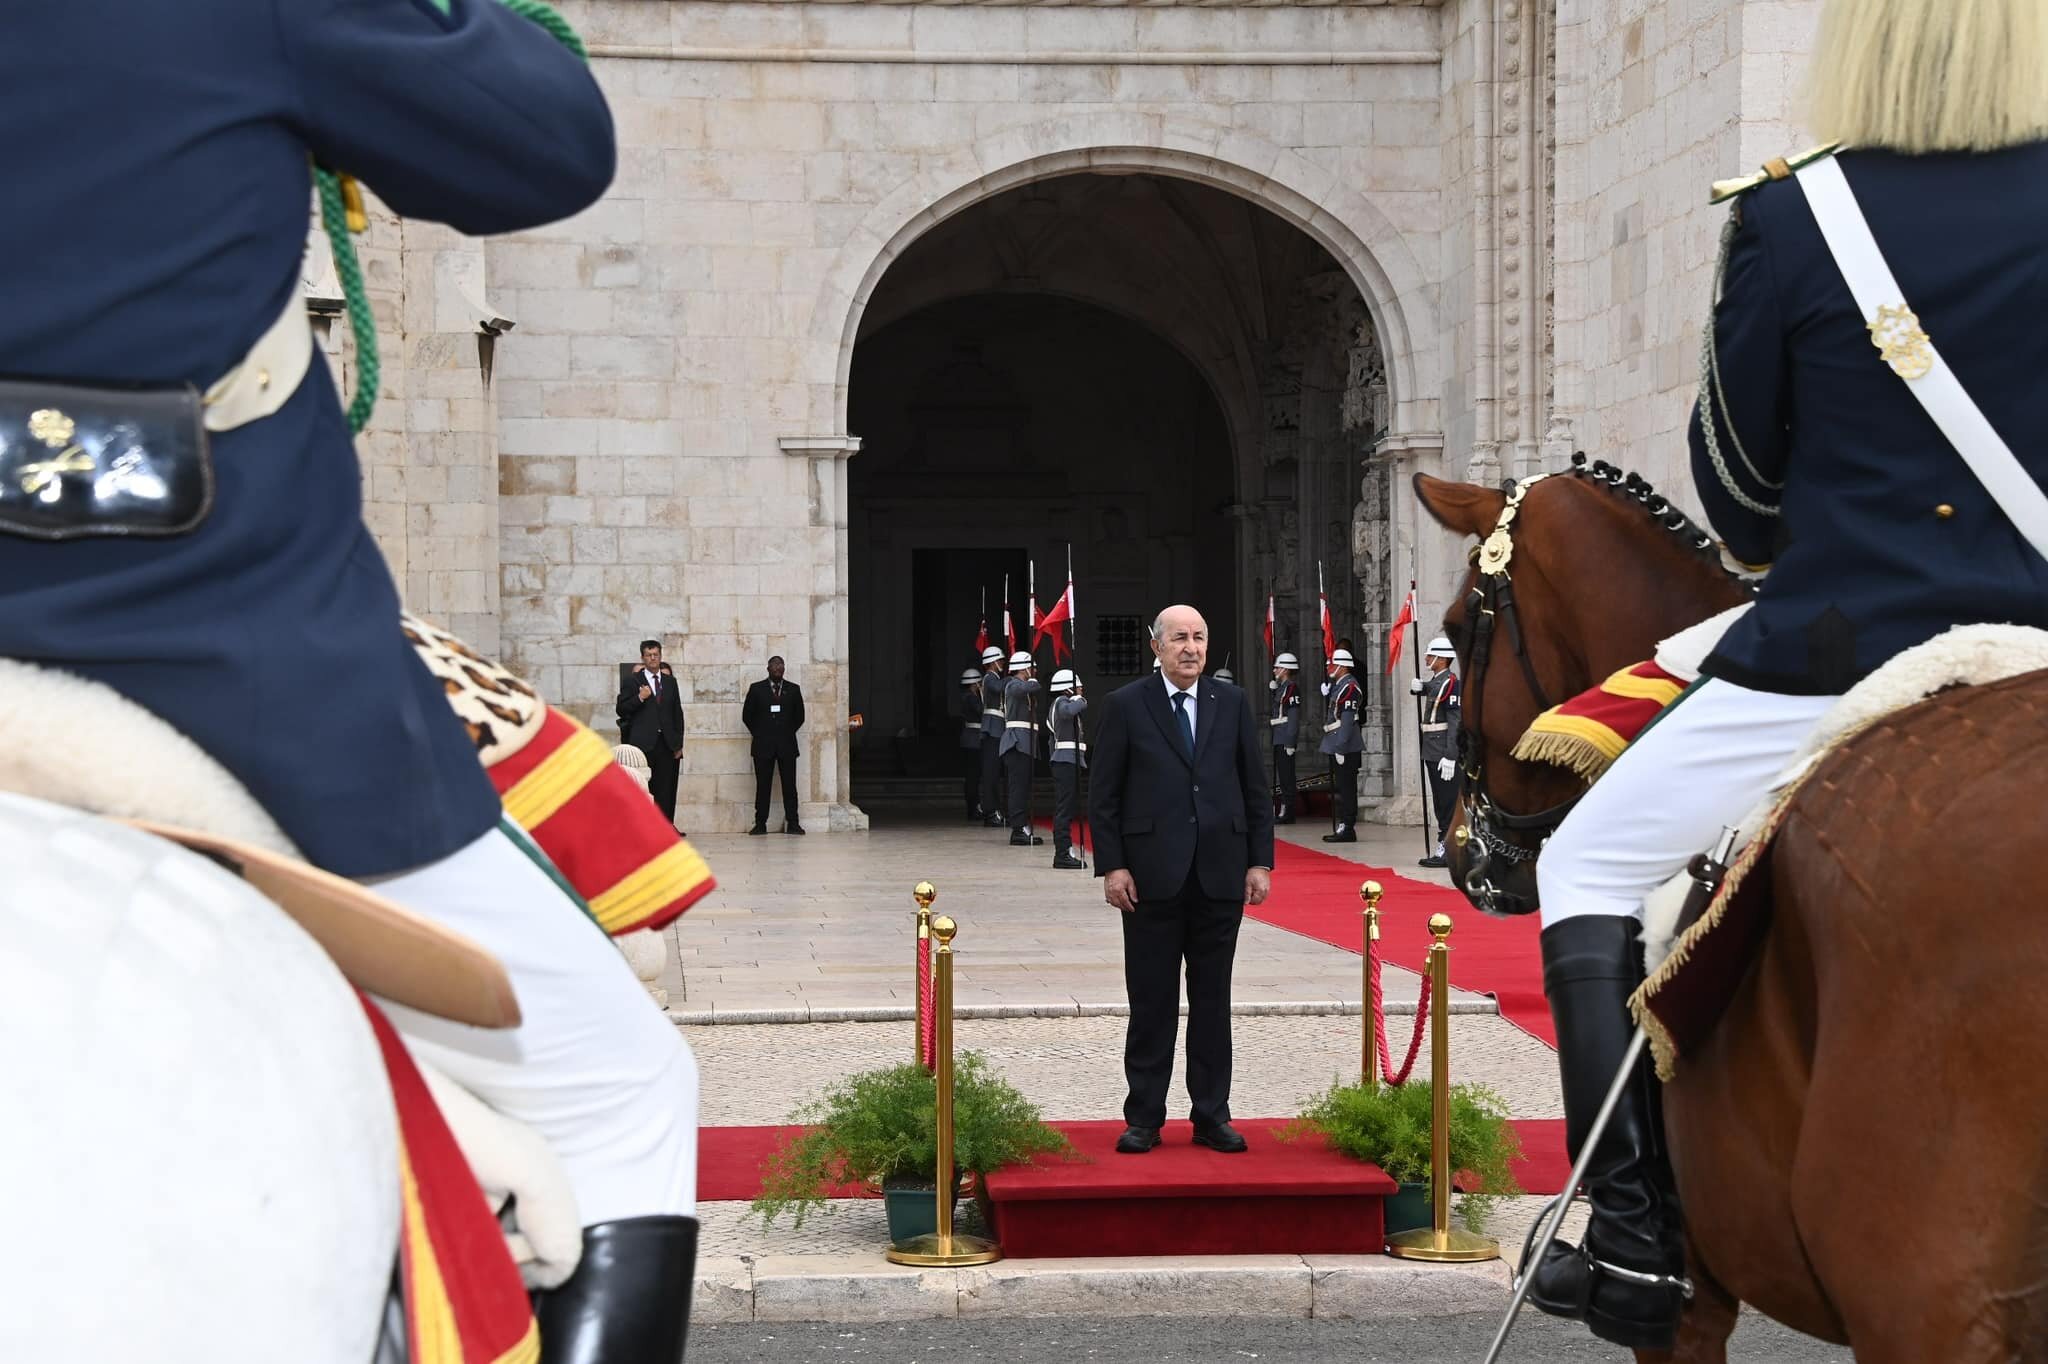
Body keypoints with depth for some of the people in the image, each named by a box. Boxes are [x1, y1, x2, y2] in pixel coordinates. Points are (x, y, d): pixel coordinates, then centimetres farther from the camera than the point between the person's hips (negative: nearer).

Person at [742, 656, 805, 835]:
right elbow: (747, 715, 8)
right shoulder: (756, 689, 6)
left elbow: (799, 716, 15)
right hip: (763, 746, -1)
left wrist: (788, 733, 9)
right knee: (763, 785, -2)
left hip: (786, 745, 1)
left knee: (789, 785, -2)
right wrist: (759, 734, 6)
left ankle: (792, 823, 0)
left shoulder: (793, 690, 10)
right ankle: (760, 824, 1)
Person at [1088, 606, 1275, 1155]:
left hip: (1220, 876, 2)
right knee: (1151, 1002, 2)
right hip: (1152, 876, -2)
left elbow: (1255, 788, 10)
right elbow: (1102, 795, 0)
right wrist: (1111, 866, -8)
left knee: (1213, 999, 7)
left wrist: (1260, 861, 3)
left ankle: (1212, 1115, 14)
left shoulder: (1232, 703, 9)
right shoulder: (1125, 706, 1)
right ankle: (1144, 1119, 10)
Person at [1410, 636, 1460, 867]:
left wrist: (1450, 757, -23)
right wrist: (1417, 686, 5)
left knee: (1447, 802, -6)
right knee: (1441, 803, 13)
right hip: (1432, 753, 10)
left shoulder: (1451, 682, -14)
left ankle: (1447, 852, -5)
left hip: (1444, 753, -10)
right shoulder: (1434, 681, 14)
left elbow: (1455, 721, -19)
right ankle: (1444, 848, 18)